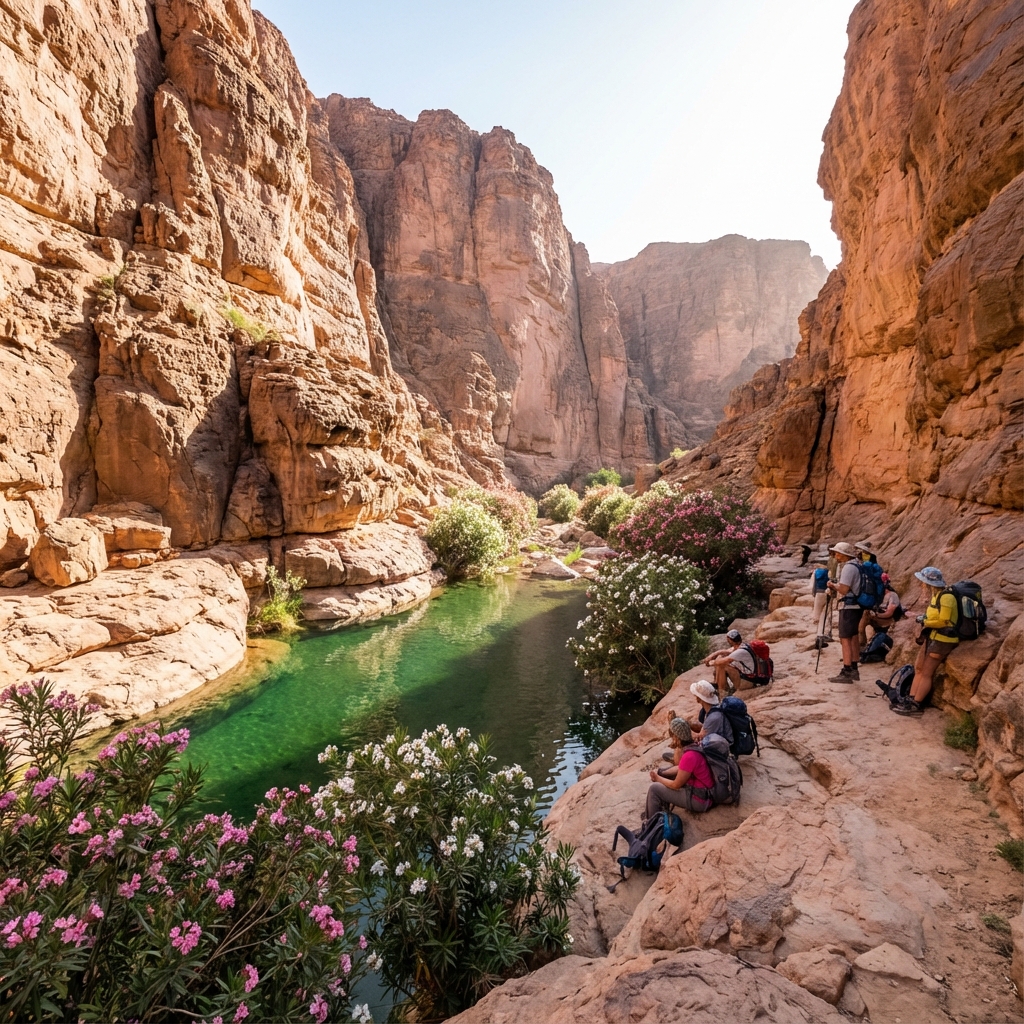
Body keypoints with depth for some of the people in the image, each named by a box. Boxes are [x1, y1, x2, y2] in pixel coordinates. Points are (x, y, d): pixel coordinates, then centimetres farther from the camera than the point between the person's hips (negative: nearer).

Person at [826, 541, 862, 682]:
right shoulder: (854, 566, 15)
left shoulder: (848, 567, -17)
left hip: (848, 607, -10)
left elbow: (843, 589, -21)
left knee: (845, 639, -8)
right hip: (855, 607, 10)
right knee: (854, 638, 14)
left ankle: (846, 673, -8)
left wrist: (833, 585, -4)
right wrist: (835, 588, 11)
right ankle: (853, 670, 21)